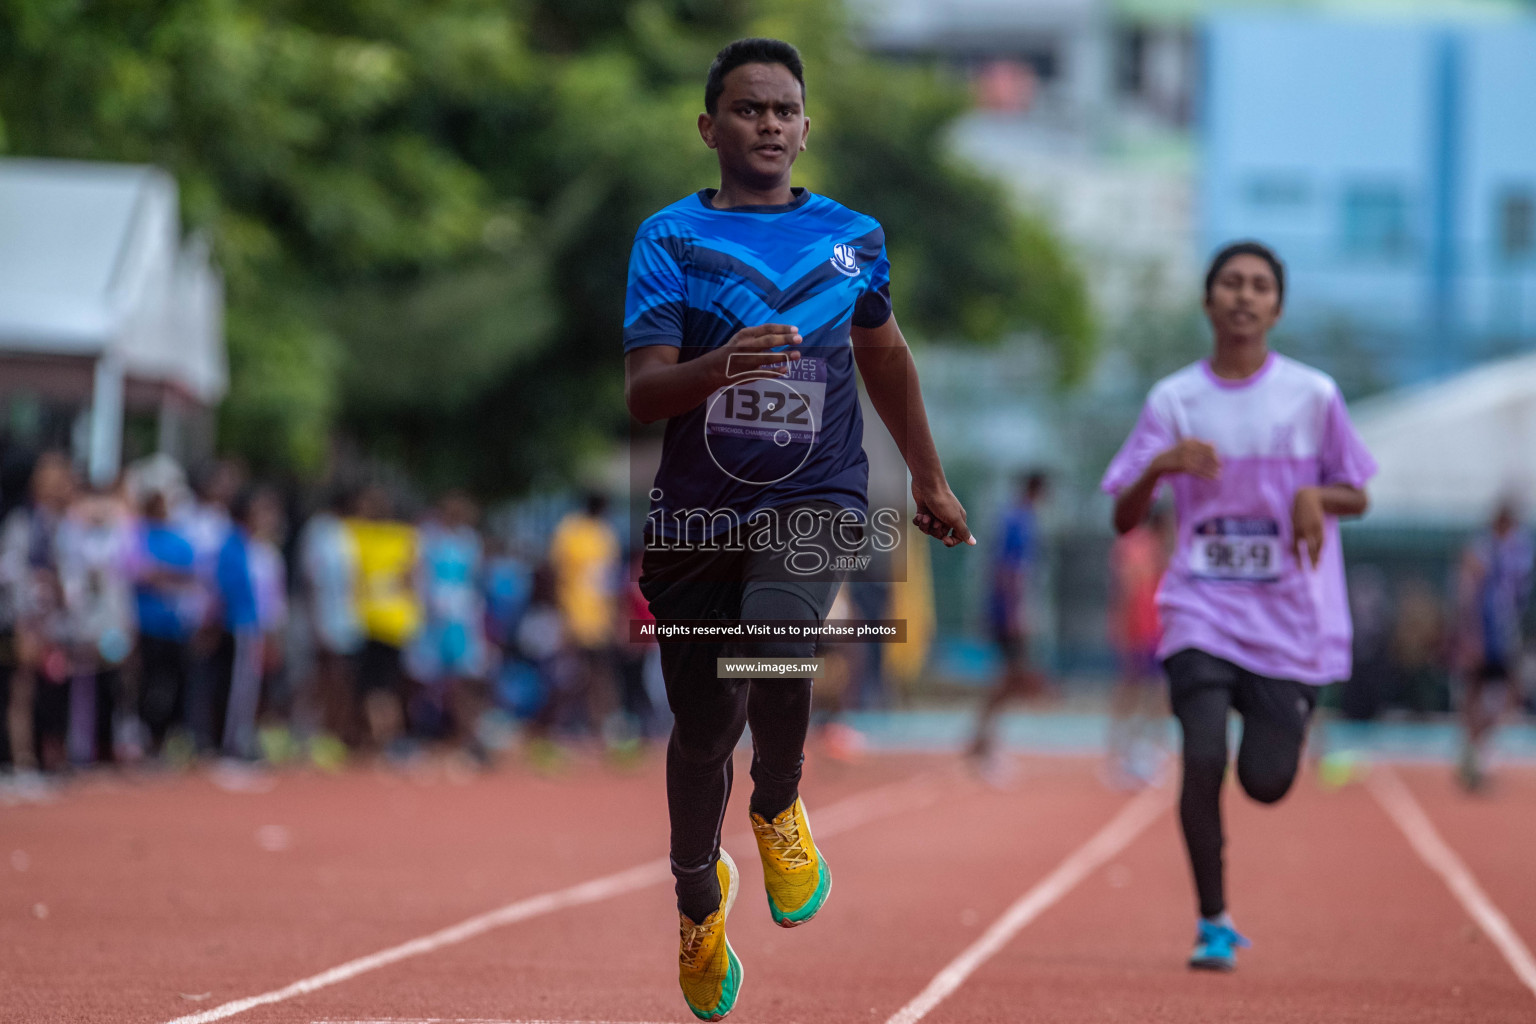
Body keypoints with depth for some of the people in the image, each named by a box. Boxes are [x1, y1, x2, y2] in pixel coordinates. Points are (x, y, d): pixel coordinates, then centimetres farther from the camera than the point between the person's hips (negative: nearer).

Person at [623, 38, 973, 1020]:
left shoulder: (854, 237, 7)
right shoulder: (672, 238, -2)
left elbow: (884, 353, 25)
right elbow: (643, 391, -11)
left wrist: (930, 478, 31)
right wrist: (720, 365, -32)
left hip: (816, 497, 0)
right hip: (698, 511, 0)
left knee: (775, 647, -30)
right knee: (705, 727, 6)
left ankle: (779, 807, 1)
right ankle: (699, 900, 35)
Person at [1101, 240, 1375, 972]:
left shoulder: (1313, 395, 1)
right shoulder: (1174, 400, 2)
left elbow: (1358, 496, 11)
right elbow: (1124, 520, 2)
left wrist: (1316, 497, -12)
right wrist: (1159, 467, -18)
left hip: (1291, 617, 0)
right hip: (1202, 609, 0)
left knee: (1266, 783, 0)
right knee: (1203, 761, -17)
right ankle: (1213, 924, -1)